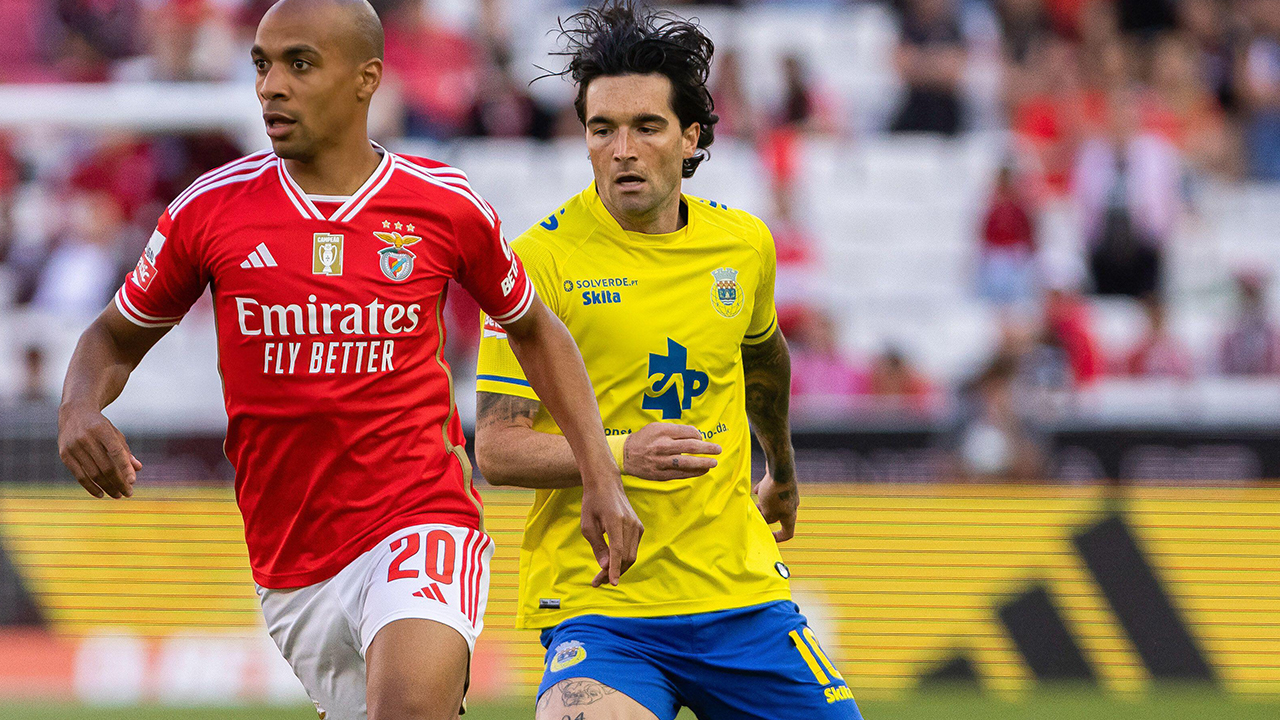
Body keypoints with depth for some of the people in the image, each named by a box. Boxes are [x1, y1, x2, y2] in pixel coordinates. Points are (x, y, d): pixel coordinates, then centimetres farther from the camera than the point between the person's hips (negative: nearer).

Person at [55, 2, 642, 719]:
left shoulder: (445, 204, -1)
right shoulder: (211, 209, 0)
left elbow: (533, 329, 16)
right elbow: (117, 337, 13)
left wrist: (602, 478, 9)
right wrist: (80, 412, -10)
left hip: (423, 520, -3)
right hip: (290, 569, 3)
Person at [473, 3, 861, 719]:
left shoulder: (745, 244, 6)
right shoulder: (542, 258, -8)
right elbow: (497, 447, -9)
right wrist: (622, 454, -24)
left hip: (740, 590, 5)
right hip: (595, 601, -5)